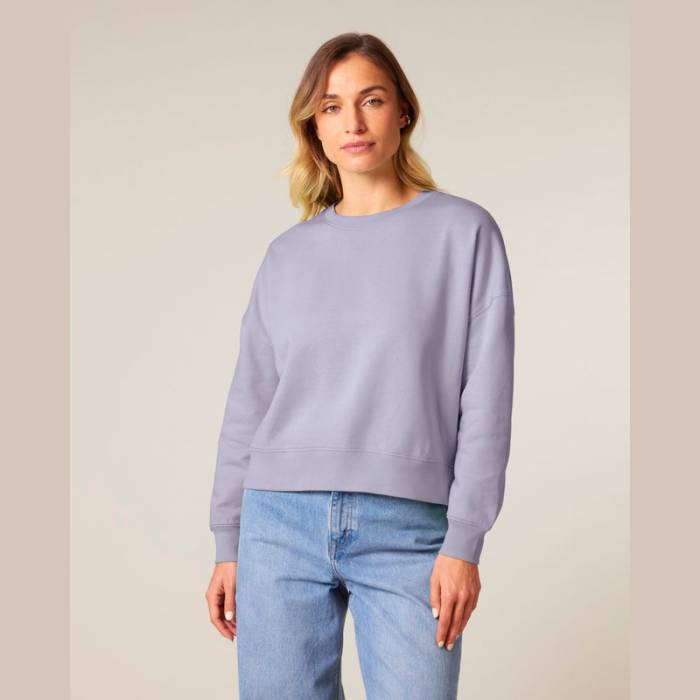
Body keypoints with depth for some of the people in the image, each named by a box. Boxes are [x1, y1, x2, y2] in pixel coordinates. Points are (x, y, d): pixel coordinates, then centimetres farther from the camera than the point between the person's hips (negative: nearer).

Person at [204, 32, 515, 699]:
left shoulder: (464, 231, 2)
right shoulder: (287, 254, 10)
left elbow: (486, 397, -2)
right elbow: (249, 404, 12)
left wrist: (464, 542, -7)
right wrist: (227, 543, 10)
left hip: (408, 528, -2)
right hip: (281, 522, 3)